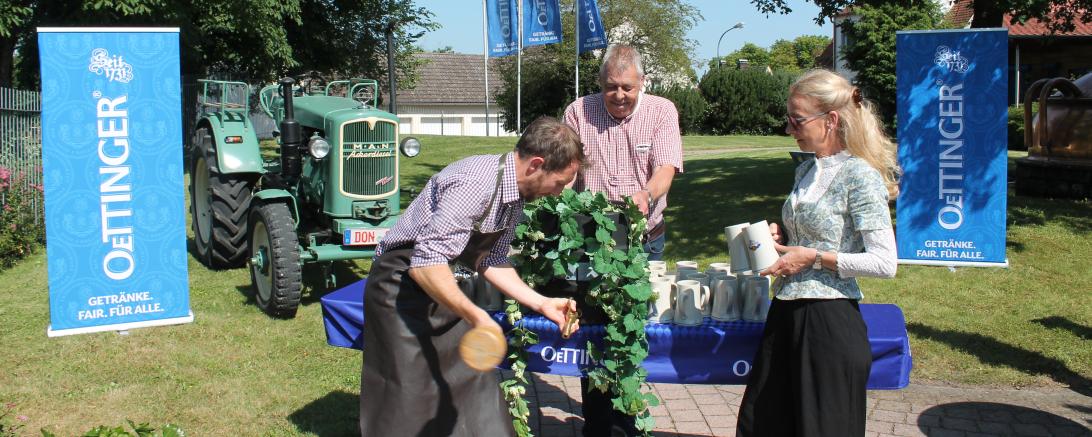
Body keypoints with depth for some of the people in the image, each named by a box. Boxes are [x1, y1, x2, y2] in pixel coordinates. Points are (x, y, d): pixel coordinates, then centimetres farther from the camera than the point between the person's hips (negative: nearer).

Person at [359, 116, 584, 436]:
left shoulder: (515, 196, 1)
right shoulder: (476, 184, -29)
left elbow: (493, 261, 11)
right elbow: (426, 263, -32)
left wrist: (541, 303, 2)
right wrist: (477, 317, -33)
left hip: (439, 287, 9)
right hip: (401, 287, -9)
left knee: (473, 385, 10)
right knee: (409, 406, -3)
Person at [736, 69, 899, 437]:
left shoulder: (859, 175, -13)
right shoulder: (806, 171, 11)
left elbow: (884, 263, -17)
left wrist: (813, 258, -17)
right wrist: (782, 237, 6)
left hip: (830, 321, -8)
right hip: (786, 314, 8)